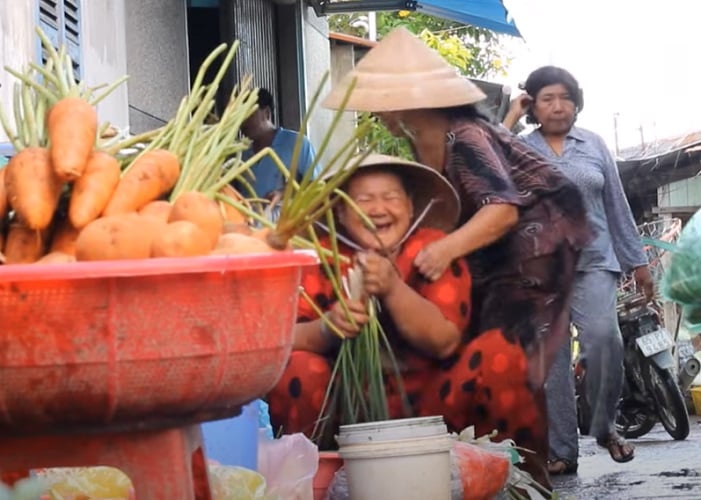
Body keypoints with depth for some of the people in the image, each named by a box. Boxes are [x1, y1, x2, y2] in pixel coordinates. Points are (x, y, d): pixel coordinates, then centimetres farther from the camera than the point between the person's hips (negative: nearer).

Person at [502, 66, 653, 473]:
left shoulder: (594, 145, 12)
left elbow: (617, 206, 15)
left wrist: (638, 260, 15)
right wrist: (510, 121, -6)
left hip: (593, 262, 0)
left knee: (604, 339, -21)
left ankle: (605, 425, 0)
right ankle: (562, 452, 3)